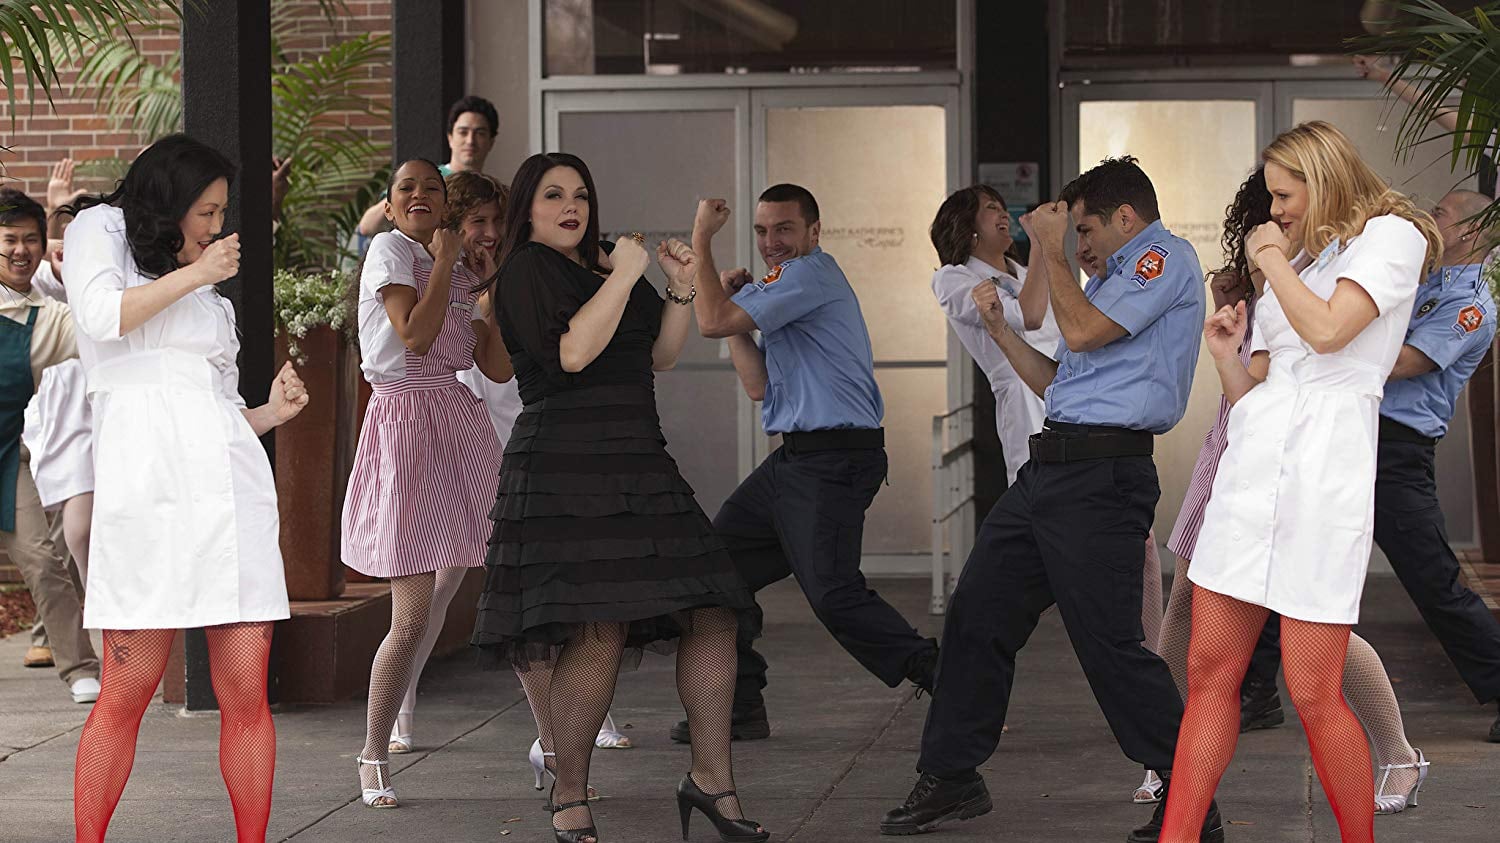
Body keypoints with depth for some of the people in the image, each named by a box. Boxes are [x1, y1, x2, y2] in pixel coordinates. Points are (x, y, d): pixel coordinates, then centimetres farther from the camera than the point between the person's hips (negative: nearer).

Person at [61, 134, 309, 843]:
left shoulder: (205, 288, 31)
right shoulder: (99, 229, 14)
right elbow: (103, 315, -7)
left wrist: (270, 412, 9)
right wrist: (194, 274, 1)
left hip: (234, 476, 6)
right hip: (151, 477, -6)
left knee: (247, 694, -1)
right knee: (129, 691, -7)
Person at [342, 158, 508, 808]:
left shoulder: (458, 273, 18)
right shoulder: (390, 250, -2)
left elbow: (499, 368, 12)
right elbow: (415, 336, -18)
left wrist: (486, 287, 8)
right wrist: (445, 262, -7)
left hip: (463, 425, 6)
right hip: (405, 423, -6)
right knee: (411, 620, -6)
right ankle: (373, 758, 10)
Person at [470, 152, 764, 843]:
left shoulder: (599, 268, 23)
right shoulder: (526, 269, -1)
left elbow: (659, 356, 22)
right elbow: (572, 351, -15)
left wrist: (680, 289, 9)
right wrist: (623, 277, -11)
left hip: (637, 462, 9)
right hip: (565, 468, -8)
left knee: (712, 615, 1)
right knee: (599, 632, -17)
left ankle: (710, 780, 12)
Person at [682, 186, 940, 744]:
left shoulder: (810, 274, -10)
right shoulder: (785, 288, 22)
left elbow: (713, 323, -18)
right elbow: (759, 387, 17)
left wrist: (702, 240, -7)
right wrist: (731, 300, 13)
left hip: (833, 462, -11)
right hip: (793, 461, 11)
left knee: (832, 594, -19)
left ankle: (939, 678, -10)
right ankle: (739, 708, 16)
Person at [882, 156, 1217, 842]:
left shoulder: (1165, 257, -4)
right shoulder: (1117, 274, 27)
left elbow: (1082, 331, -17)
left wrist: (1050, 249, -5)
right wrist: (1000, 332, 18)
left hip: (1103, 473, -10)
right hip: (1051, 468, 10)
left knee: (1111, 645, -10)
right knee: (976, 613, 10)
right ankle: (950, 779, 19)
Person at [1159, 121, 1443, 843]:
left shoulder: (1390, 234, 4)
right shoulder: (1295, 259, 26)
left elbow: (1327, 329, -13)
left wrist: (1272, 259, 1)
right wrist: (1226, 355, 8)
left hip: (1324, 466, -7)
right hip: (1251, 462, 7)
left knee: (1313, 695, -9)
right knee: (1210, 671, 3)